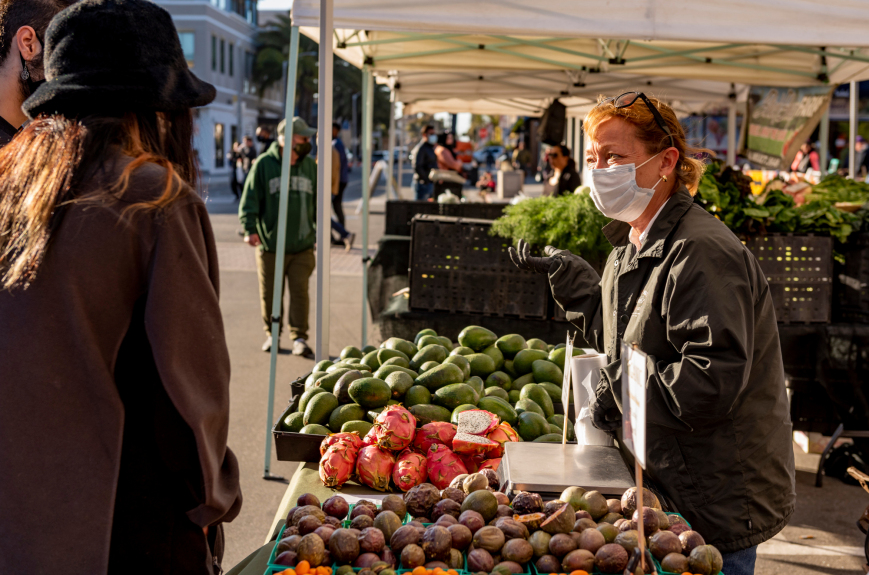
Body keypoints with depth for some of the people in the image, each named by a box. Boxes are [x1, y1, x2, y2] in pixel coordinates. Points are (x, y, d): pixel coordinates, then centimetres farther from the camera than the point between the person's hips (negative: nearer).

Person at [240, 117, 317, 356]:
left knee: (300, 292, -2)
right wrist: (250, 228, -15)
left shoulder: (310, 166, 8)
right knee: (270, 293, 8)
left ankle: (299, 338, 4)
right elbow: (250, 200, -5)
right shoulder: (263, 164, -4)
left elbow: (319, 202, 18)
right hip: (270, 245, -2)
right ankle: (272, 334, 24)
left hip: (303, 245, 2)